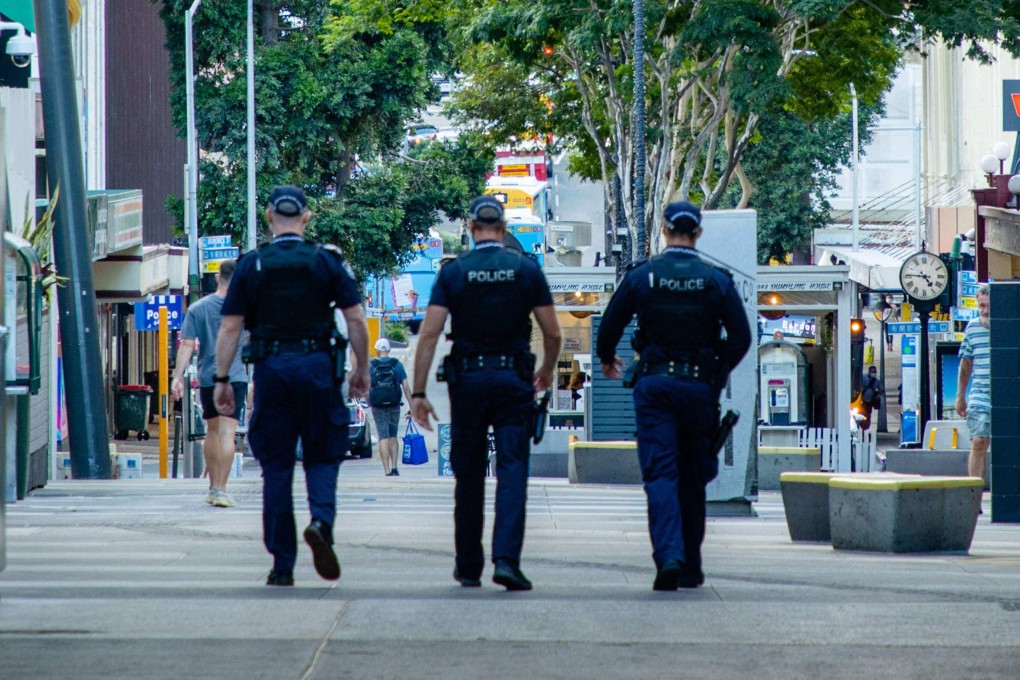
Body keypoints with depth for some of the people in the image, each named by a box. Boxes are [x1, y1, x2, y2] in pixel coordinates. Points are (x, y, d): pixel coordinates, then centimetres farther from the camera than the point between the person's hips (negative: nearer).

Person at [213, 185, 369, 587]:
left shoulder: (251, 265, 3)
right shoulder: (327, 262, 2)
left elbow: (230, 328, 1)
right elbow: (355, 319, -2)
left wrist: (221, 380, 4)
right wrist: (362, 369, 8)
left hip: (271, 369, 0)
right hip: (318, 366, 0)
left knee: (275, 467, 6)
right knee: (322, 458, 10)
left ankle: (283, 565, 4)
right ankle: (321, 521, -20)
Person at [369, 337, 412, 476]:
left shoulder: (371, 366, -2)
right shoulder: (397, 365, 1)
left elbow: (366, 388, -1)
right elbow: (406, 387, -2)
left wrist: (368, 403, 16)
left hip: (378, 407, -1)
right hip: (394, 407, 1)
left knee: (383, 438, 0)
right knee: (393, 437, 16)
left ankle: (387, 471, -7)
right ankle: (394, 468, 8)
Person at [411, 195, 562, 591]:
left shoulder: (454, 272, -1)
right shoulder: (527, 269, 0)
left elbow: (429, 334, -8)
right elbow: (552, 333, 2)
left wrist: (418, 392, -6)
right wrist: (547, 371, 21)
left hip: (467, 380, 1)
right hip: (514, 380, -1)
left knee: (468, 476, 10)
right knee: (512, 471, -3)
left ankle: (468, 566, 17)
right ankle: (506, 558, -19)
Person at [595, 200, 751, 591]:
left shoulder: (641, 276, -2)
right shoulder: (717, 281, 0)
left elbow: (609, 328, 1)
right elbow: (741, 337, -2)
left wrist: (607, 361, 22)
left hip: (654, 386, -1)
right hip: (700, 388, 1)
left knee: (660, 475, -4)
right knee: (692, 478, 12)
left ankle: (668, 556, -24)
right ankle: (690, 568, 17)